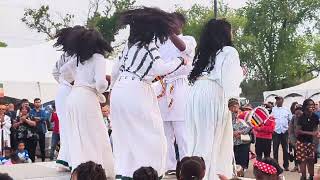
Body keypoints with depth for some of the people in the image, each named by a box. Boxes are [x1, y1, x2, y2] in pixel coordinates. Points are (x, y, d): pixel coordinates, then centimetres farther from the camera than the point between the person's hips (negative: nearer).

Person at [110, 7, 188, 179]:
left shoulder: (131, 44, 15)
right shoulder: (148, 45, -7)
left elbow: (116, 69, 22)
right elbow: (160, 69, -17)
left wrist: (113, 87, 36)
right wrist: (180, 60, -4)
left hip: (119, 91, 8)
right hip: (136, 92, -8)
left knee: (124, 134, 14)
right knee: (149, 134, 1)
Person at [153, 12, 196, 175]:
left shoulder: (189, 40, 6)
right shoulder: (162, 43, 19)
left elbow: (182, 47, -18)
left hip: (179, 87, -5)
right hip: (162, 88, 5)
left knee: (181, 131, -8)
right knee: (164, 132, 4)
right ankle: (168, 166, 9)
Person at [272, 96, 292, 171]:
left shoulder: (287, 110, 8)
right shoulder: (272, 110, 4)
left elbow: (291, 120, 12)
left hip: (284, 131, 1)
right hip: (275, 132, -1)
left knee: (285, 149, 5)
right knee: (275, 149, 2)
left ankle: (286, 165, 11)